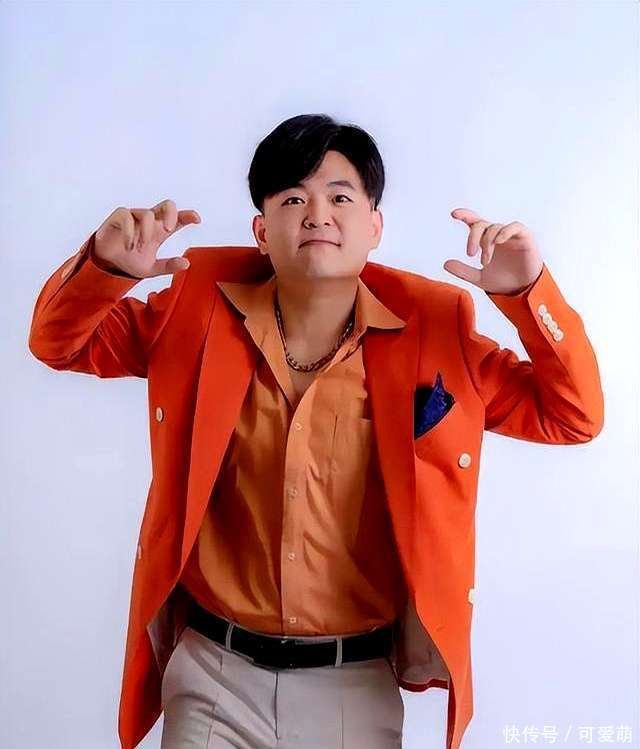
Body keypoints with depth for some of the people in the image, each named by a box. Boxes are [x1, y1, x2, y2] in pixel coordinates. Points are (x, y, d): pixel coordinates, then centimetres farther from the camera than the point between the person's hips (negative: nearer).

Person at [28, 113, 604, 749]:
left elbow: (571, 416, -3)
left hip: (359, 686, 1)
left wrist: (529, 290, -19)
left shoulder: (432, 333, -8)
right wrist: (105, 266, -17)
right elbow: (60, 342, 4)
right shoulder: (199, 312, -6)